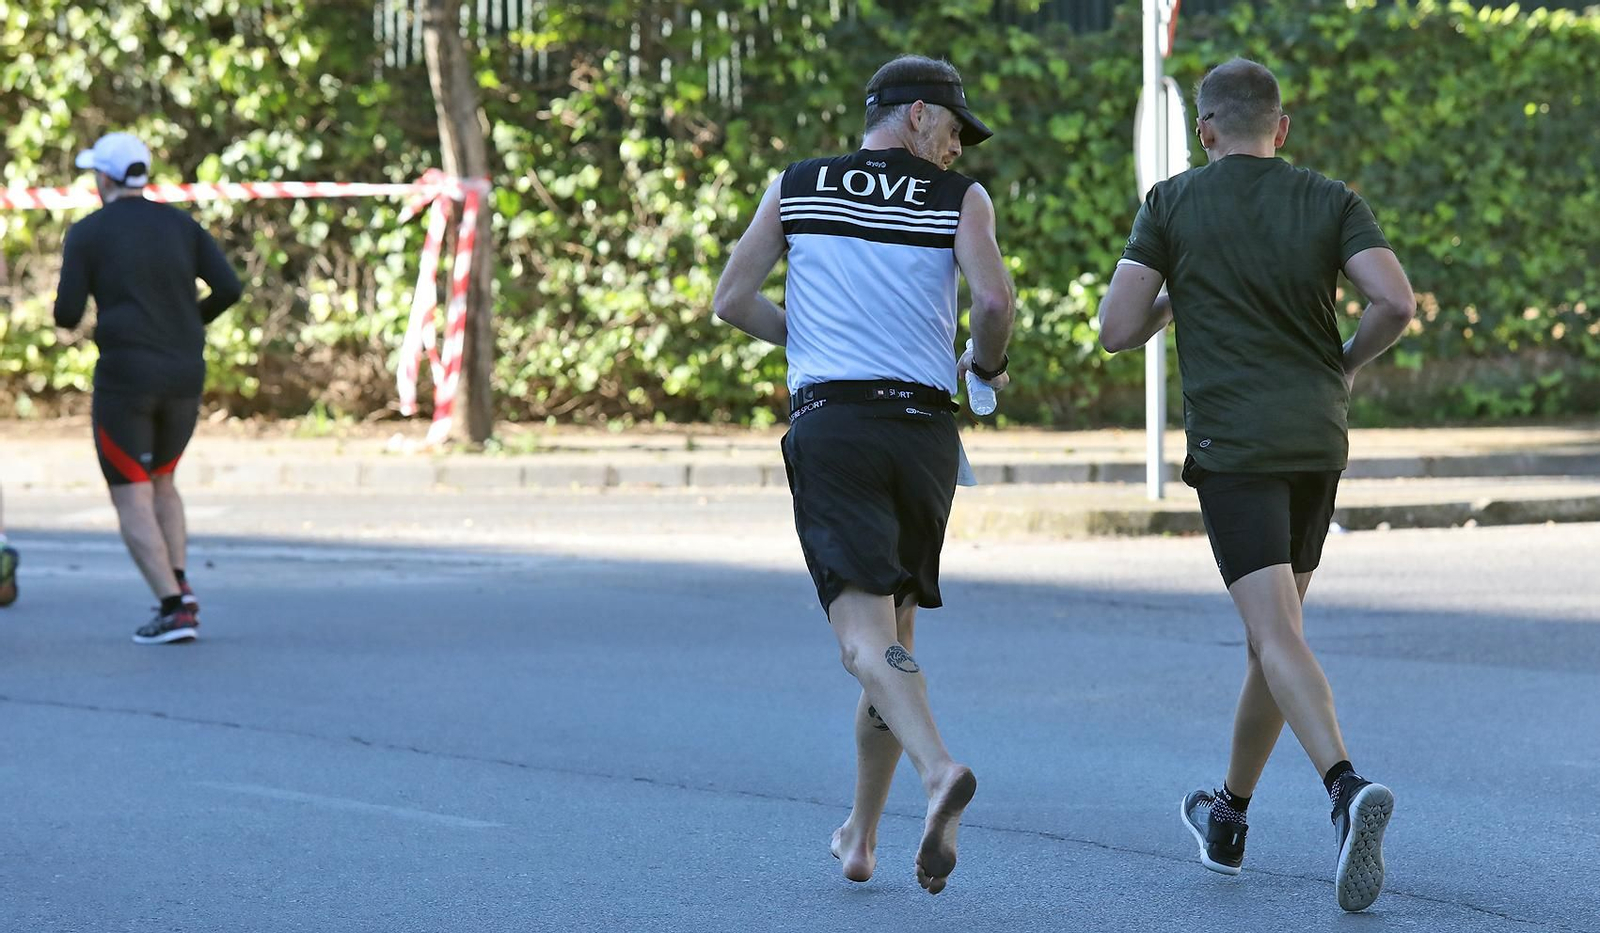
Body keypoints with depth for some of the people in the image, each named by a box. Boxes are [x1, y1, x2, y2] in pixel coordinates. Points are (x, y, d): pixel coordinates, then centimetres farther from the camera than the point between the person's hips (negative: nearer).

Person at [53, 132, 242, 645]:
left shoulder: (88, 233, -3)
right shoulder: (181, 224, 7)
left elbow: (67, 314, -6)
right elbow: (229, 287, -2)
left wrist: (65, 313, 20)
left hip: (125, 377, -5)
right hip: (184, 377, 5)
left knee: (131, 500, 0)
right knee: (161, 481, 25)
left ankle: (175, 608, -14)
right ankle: (178, 583, 6)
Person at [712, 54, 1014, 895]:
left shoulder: (795, 187, 11)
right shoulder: (961, 199, 6)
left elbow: (731, 301, 10)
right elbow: (994, 299, -10)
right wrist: (987, 366, 11)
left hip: (831, 423, -1)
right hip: (925, 428, 1)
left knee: (866, 637, -13)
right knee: (894, 631, 15)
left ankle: (940, 771, -40)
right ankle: (861, 835, 21)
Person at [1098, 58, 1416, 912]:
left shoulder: (1172, 204, -1)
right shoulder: (1331, 201, 4)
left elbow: (1116, 331, -4)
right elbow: (1397, 303, -10)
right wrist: (1349, 362, 10)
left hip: (1234, 448, -4)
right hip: (1318, 440, 4)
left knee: (1278, 638, -14)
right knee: (1274, 627, 19)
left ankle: (1347, 790, -39)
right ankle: (1228, 819, 31)